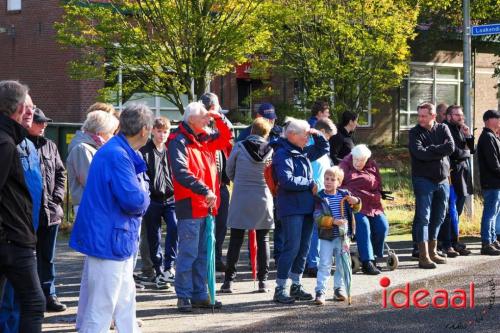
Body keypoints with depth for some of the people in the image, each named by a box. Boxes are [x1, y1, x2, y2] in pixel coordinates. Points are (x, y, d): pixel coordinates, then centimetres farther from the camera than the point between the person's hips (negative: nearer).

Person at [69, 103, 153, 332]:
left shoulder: (122, 152, 12)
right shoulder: (117, 155, -21)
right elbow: (133, 200, -25)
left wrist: (140, 196, -4)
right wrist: (145, 199, -5)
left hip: (118, 239, 11)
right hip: (109, 239, -11)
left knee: (125, 299, 17)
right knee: (102, 306, -4)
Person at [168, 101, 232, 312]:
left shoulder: (204, 139, 13)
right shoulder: (178, 142, -11)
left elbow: (226, 137, 28)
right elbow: (181, 172, -23)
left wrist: (219, 118, 9)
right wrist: (205, 191, -27)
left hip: (206, 205, 8)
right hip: (189, 205, -8)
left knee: (203, 253, 13)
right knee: (188, 253, -5)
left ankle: (199, 295, 20)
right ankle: (184, 297, 2)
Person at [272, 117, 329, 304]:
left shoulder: (304, 152, 14)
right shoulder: (282, 154, -11)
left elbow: (324, 148, 30)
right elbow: (287, 180, -22)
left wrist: (316, 134, 10)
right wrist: (310, 184, -12)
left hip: (306, 207, 9)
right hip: (291, 208, -8)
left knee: (304, 248, 11)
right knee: (292, 247, -10)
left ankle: (296, 286, 20)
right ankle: (280, 289, -5)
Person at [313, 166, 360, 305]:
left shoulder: (344, 195, 3)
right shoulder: (320, 198, -7)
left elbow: (356, 209, 11)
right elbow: (318, 218, -14)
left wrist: (356, 202, -13)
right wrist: (333, 221, -28)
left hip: (342, 236, 3)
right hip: (326, 237, -3)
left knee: (342, 265, 12)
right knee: (324, 265, -5)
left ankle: (339, 289, 24)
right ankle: (320, 291, -3)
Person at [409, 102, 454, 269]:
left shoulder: (442, 129, 7)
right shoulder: (415, 132, -3)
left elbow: (451, 147, -9)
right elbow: (419, 153, -19)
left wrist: (431, 149, -12)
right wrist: (440, 151, -12)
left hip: (442, 180, 5)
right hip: (423, 179, -5)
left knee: (438, 217, 12)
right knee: (423, 217, -8)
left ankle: (432, 252, 23)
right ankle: (423, 256, -9)